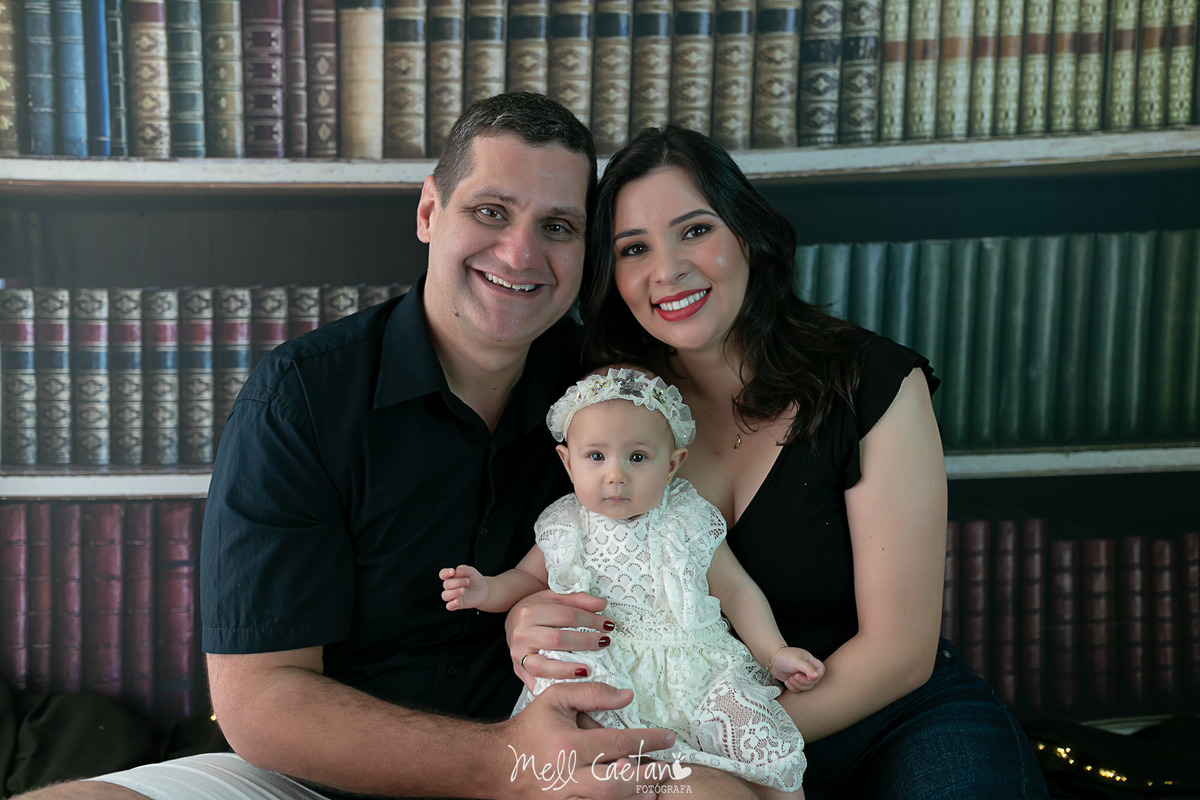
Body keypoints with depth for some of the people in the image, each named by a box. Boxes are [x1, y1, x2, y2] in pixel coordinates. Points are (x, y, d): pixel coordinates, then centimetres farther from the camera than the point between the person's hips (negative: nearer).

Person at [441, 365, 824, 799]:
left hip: (690, 663, 0)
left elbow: (736, 590, 10)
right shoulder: (565, 528, 4)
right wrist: (487, 590, 2)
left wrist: (775, 654, 1)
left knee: (767, 746, -20)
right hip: (602, 671, 1)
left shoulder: (689, 523, 1)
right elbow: (529, 578, 22)